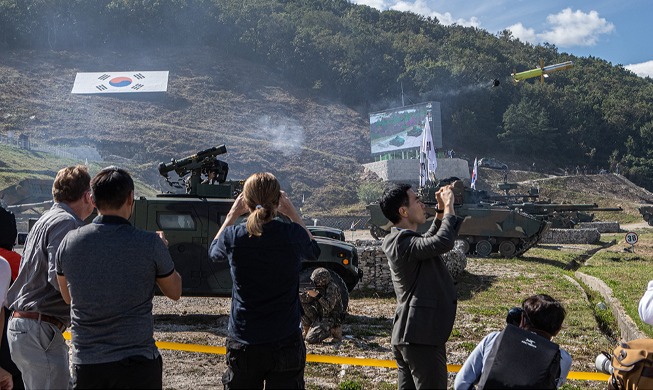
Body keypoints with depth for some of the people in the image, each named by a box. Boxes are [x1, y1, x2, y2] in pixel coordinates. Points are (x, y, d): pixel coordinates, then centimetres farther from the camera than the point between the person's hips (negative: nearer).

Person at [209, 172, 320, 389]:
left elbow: (213, 252, 15)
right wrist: (292, 213, 12)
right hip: (286, 343, 0)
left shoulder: (233, 236, -11)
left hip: (243, 344, 1)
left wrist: (233, 213, 15)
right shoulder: (293, 235, -12)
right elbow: (314, 252, 13)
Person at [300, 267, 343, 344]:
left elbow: (329, 307, -29)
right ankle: (307, 331, 5)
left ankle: (332, 330, 1)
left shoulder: (332, 288, -19)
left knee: (310, 339, -22)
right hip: (320, 316, 8)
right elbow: (305, 300, 3)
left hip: (330, 320, -8)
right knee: (302, 305, -6)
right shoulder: (318, 288, 5)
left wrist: (317, 296, -34)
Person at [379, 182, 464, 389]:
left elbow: (429, 240, 31)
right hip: (421, 335, -11)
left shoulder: (398, 240, 14)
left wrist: (441, 211, 18)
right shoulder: (403, 242, -18)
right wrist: (448, 207, -17)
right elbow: (443, 242, -32)